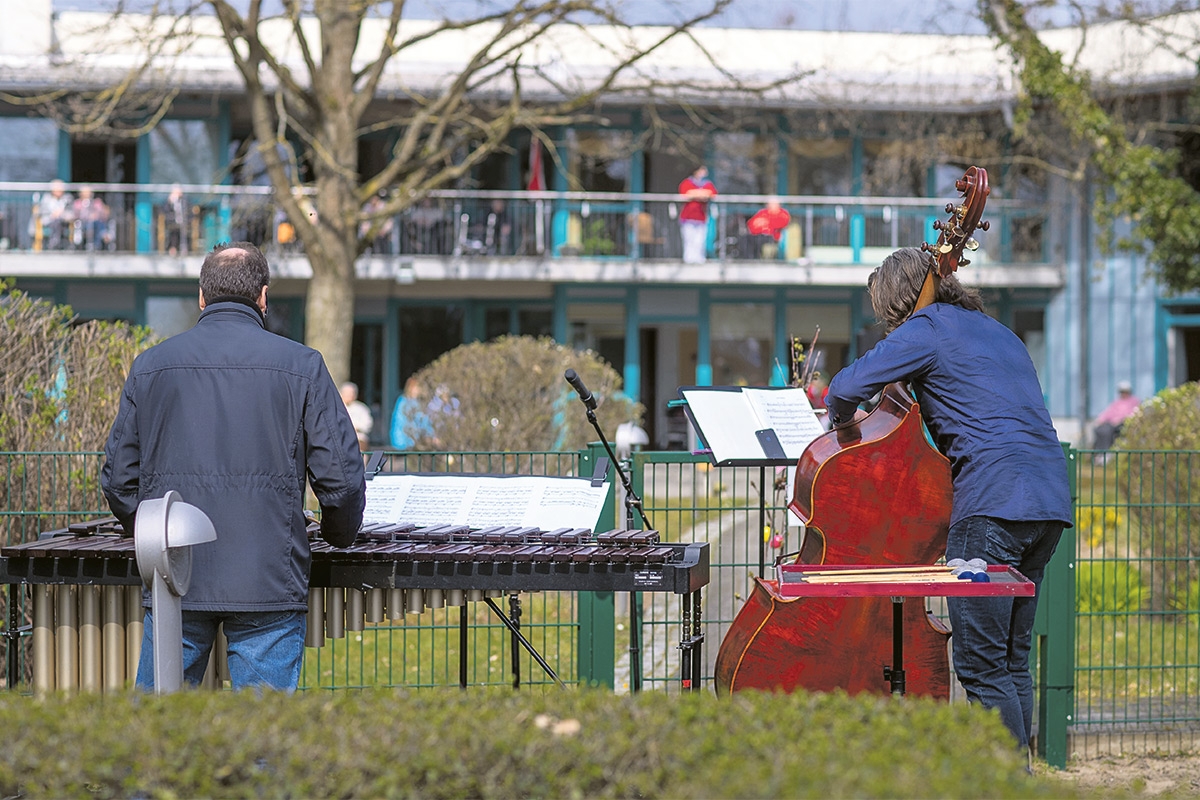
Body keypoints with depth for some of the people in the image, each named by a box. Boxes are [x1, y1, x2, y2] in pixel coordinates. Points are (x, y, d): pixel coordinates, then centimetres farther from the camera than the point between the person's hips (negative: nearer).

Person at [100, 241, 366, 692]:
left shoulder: (150, 366, 7)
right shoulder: (301, 366, 0)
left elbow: (119, 479, 9)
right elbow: (340, 475, -2)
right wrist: (339, 534, 17)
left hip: (173, 582, 2)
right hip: (269, 580, -2)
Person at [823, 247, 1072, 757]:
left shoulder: (926, 330, 0)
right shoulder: (997, 332, 26)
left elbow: (846, 388, -11)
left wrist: (844, 419, 13)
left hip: (993, 502, -9)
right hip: (1049, 501, 9)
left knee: (981, 664, -7)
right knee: (1012, 659, 14)